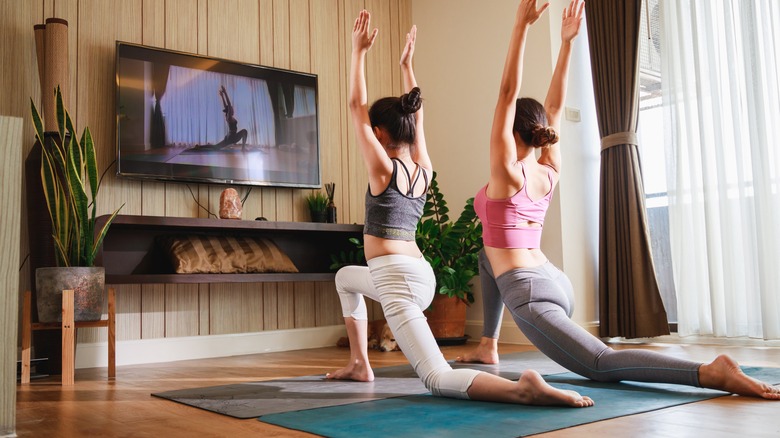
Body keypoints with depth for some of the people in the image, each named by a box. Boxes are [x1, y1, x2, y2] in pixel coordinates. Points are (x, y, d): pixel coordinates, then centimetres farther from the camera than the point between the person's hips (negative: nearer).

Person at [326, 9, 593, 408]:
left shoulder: (383, 168, -8)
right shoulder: (423, 169, 10)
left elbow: (356, 107, -4)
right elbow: (416, 117, 24)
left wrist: (359, 51, 3)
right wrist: (406, 65, 32)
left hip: (397, 279, -9)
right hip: (419, 275, 9)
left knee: (439, 379, -17)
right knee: (346, 277, 36)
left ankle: (523, 388, -37)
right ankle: (359, 364, 33)